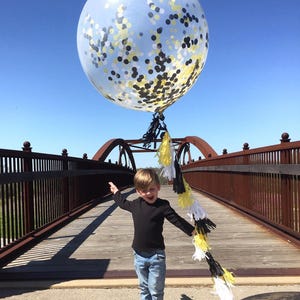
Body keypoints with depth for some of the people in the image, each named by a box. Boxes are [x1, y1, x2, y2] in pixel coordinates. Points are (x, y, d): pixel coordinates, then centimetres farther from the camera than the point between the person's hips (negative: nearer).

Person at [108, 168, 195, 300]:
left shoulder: (163, 205, -13)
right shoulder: (135, 204, 1)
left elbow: (177, 220, -10)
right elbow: (123, 203, 22)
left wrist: (193, 231, -15)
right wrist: (116, 192, 33)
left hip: (156, 255, -4)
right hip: (139, 255, 4)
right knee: (144, 288, 18)